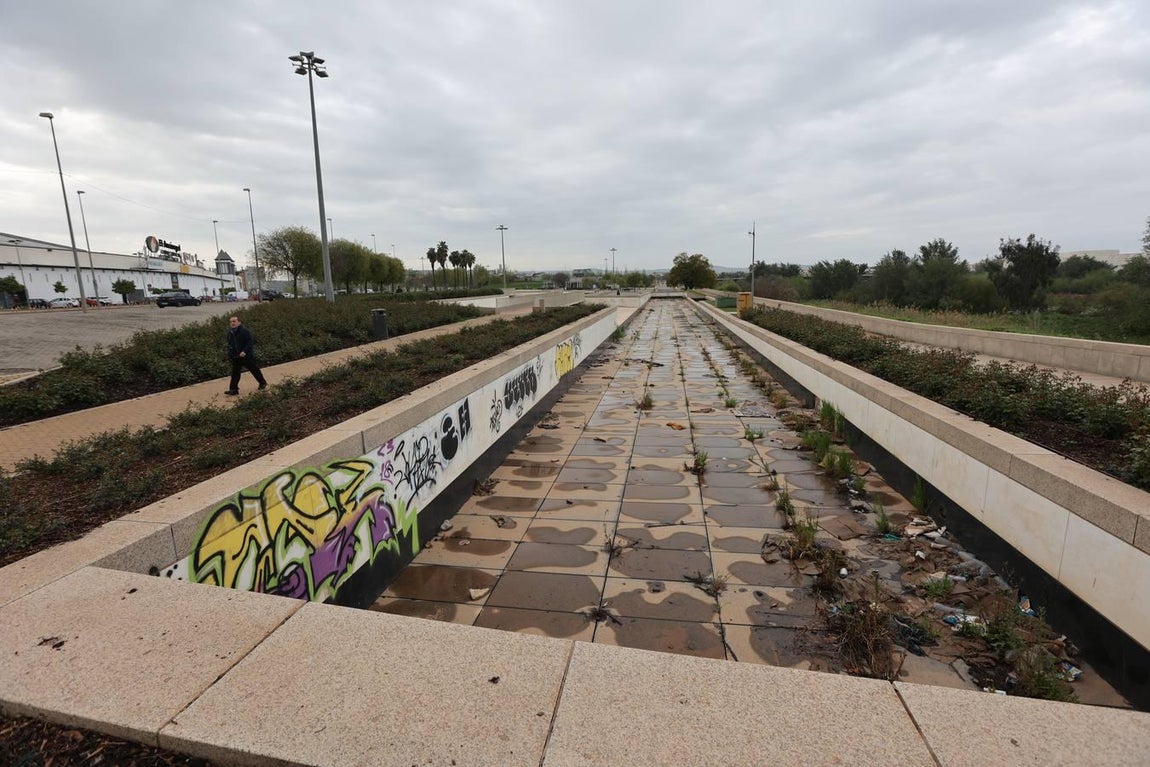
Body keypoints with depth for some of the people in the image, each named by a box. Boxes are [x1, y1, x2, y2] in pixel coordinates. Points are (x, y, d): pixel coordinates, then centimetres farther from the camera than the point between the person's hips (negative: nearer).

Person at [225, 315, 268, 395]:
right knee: (235, 373, 3)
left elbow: (250, 342, -19)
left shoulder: (245, 331, -12)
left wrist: (244, 351, -28)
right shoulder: (230, 333, 10)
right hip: (236, 357, 6)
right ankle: (233, 389, 6)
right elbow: (230, 345, 20)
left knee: (255, 370, 7)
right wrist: (230, 355, 10)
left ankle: (263, 383, 26)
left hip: (247, 356, -6)